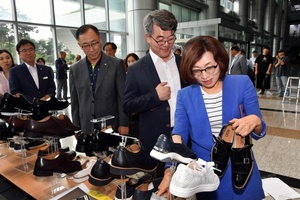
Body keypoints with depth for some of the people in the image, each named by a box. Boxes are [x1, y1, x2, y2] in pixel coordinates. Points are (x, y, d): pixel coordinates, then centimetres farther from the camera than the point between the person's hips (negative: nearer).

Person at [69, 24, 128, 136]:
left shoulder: (116, 64, -5)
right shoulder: (75, 69, 3)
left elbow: (123, 97, -5)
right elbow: (74, 102, 8)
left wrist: (123, 124, -7)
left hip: (112, 126, -2)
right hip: (86, 129, 2)